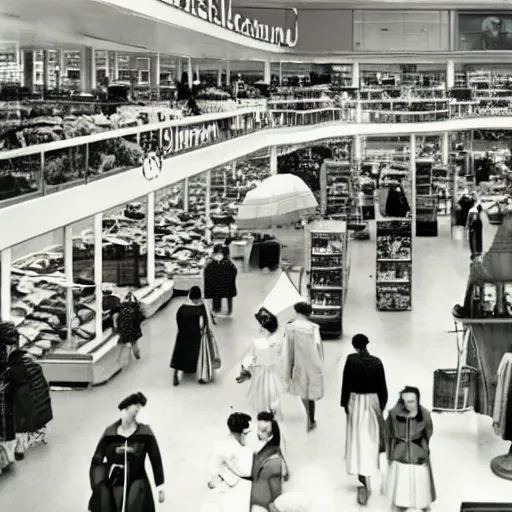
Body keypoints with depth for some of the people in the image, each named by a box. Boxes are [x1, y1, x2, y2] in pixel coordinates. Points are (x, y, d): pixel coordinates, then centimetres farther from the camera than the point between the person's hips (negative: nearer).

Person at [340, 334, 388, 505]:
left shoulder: (351, 360, -11)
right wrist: (382, 405, 10)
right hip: (372, 401, 2)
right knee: (370, 438, 16)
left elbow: (346, 383, -6)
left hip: (356, 401, -2)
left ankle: (366, 481, 2)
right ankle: (366, 476, 29)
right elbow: (382, 386, -2)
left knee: (360, 439, 4)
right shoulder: (377, 362, -8)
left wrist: (345, 403, 5)